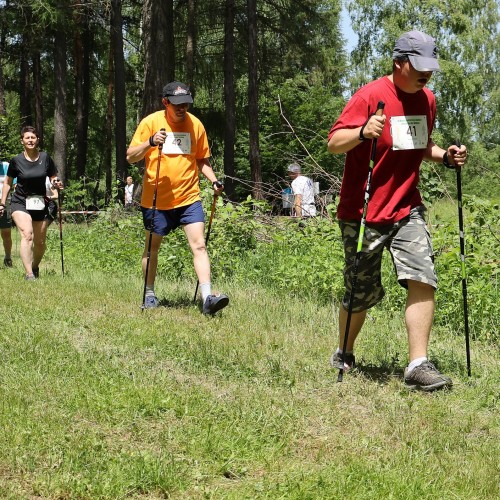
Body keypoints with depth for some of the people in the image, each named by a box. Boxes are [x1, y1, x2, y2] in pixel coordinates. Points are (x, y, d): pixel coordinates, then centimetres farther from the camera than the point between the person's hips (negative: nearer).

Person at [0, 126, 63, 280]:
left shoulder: (45, 158, -2)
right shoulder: (16, 161, -4)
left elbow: (54, 178, 9)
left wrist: (56, 183, -14)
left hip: (40, 204, 2)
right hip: (20, 203, -2)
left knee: (40, 242, 7)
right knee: (27, 234, -24)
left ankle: (35, 267, 36)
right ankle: (29, 274, -30)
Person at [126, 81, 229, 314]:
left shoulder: (196, 125, 3)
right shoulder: (150, 122, -6)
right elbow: (130, 157, -6)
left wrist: (214, 181, -2)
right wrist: (150, 143, -24)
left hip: (189, 198, 1)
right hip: (156, 199, -1)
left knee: (199, 245, -11)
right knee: (152, 247, 12)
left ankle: (207, 298, -18)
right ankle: (149, 294, 28)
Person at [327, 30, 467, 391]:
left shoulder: (427, 100, 8)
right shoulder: (370, 96, -13)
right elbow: (334, 143, -17)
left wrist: (445, 156, 4)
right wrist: (362, 132, -36)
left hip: (407, 209, 5)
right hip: (363, 212, -5)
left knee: (423, 280, -14)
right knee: (361, 294, 6)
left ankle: (419, 366, -12)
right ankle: (344, 355, 31)